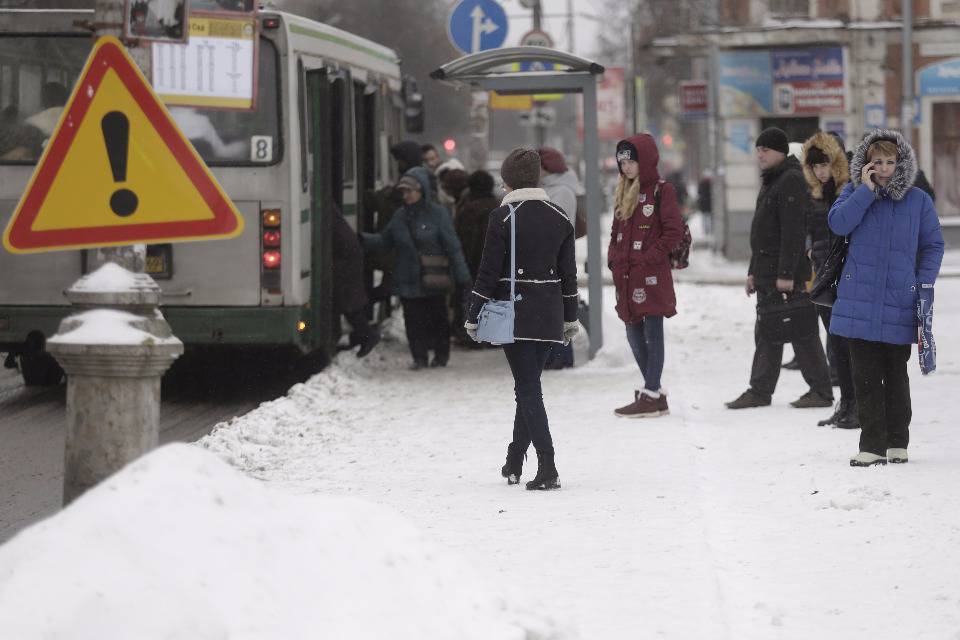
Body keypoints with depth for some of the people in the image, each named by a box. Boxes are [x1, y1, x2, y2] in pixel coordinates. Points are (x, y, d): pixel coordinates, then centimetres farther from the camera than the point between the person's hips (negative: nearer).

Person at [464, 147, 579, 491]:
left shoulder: (503, 217, -10)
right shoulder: (560, 217, 5)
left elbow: (488, 272, -10)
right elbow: (568, 272, 9)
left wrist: (473, 317, -2)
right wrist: (570, 318, 17)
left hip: (514, 312, -5)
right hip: (549, 314, 5)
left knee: (528, 388, -5)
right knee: (529, 385, 17)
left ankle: (548, 469, -15)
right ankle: (514, 462, 25)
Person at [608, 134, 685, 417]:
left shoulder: (662, 191, -6)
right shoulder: (624, 193, 17)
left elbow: (673, 232, -12)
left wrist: (648, 257, -15)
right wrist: (614, 257, 5)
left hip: (652, 276, -8)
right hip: (626, 276, 8)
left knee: (652, 333, -5)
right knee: (634, 335, 10)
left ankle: (649, 397, -6)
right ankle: (656, 393, 19)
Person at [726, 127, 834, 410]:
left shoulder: (792, 180, -14)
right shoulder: (771, 182, 19)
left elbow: (793, 230, -21)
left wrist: (786, 273, -24)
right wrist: (753, 271, 22)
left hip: (790, 277, -10)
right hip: (768, 275, 10)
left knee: (802, 333, -5)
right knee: (766, 333, 11)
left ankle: (821, 392, 1)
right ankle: (760, 391, 15)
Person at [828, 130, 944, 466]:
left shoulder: (918, 200, 3)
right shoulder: (854, 192, 4)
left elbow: (933, 245, 9)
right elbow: (838, 223, -13)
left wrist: (924, 284, -2)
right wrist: (867, 190, -15)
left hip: (899, 305, 0)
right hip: (859, 301, 0)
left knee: (895, 375, 9)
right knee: (865, 375, 1)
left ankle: (897, 442, 19)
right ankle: (872, 445, 5)